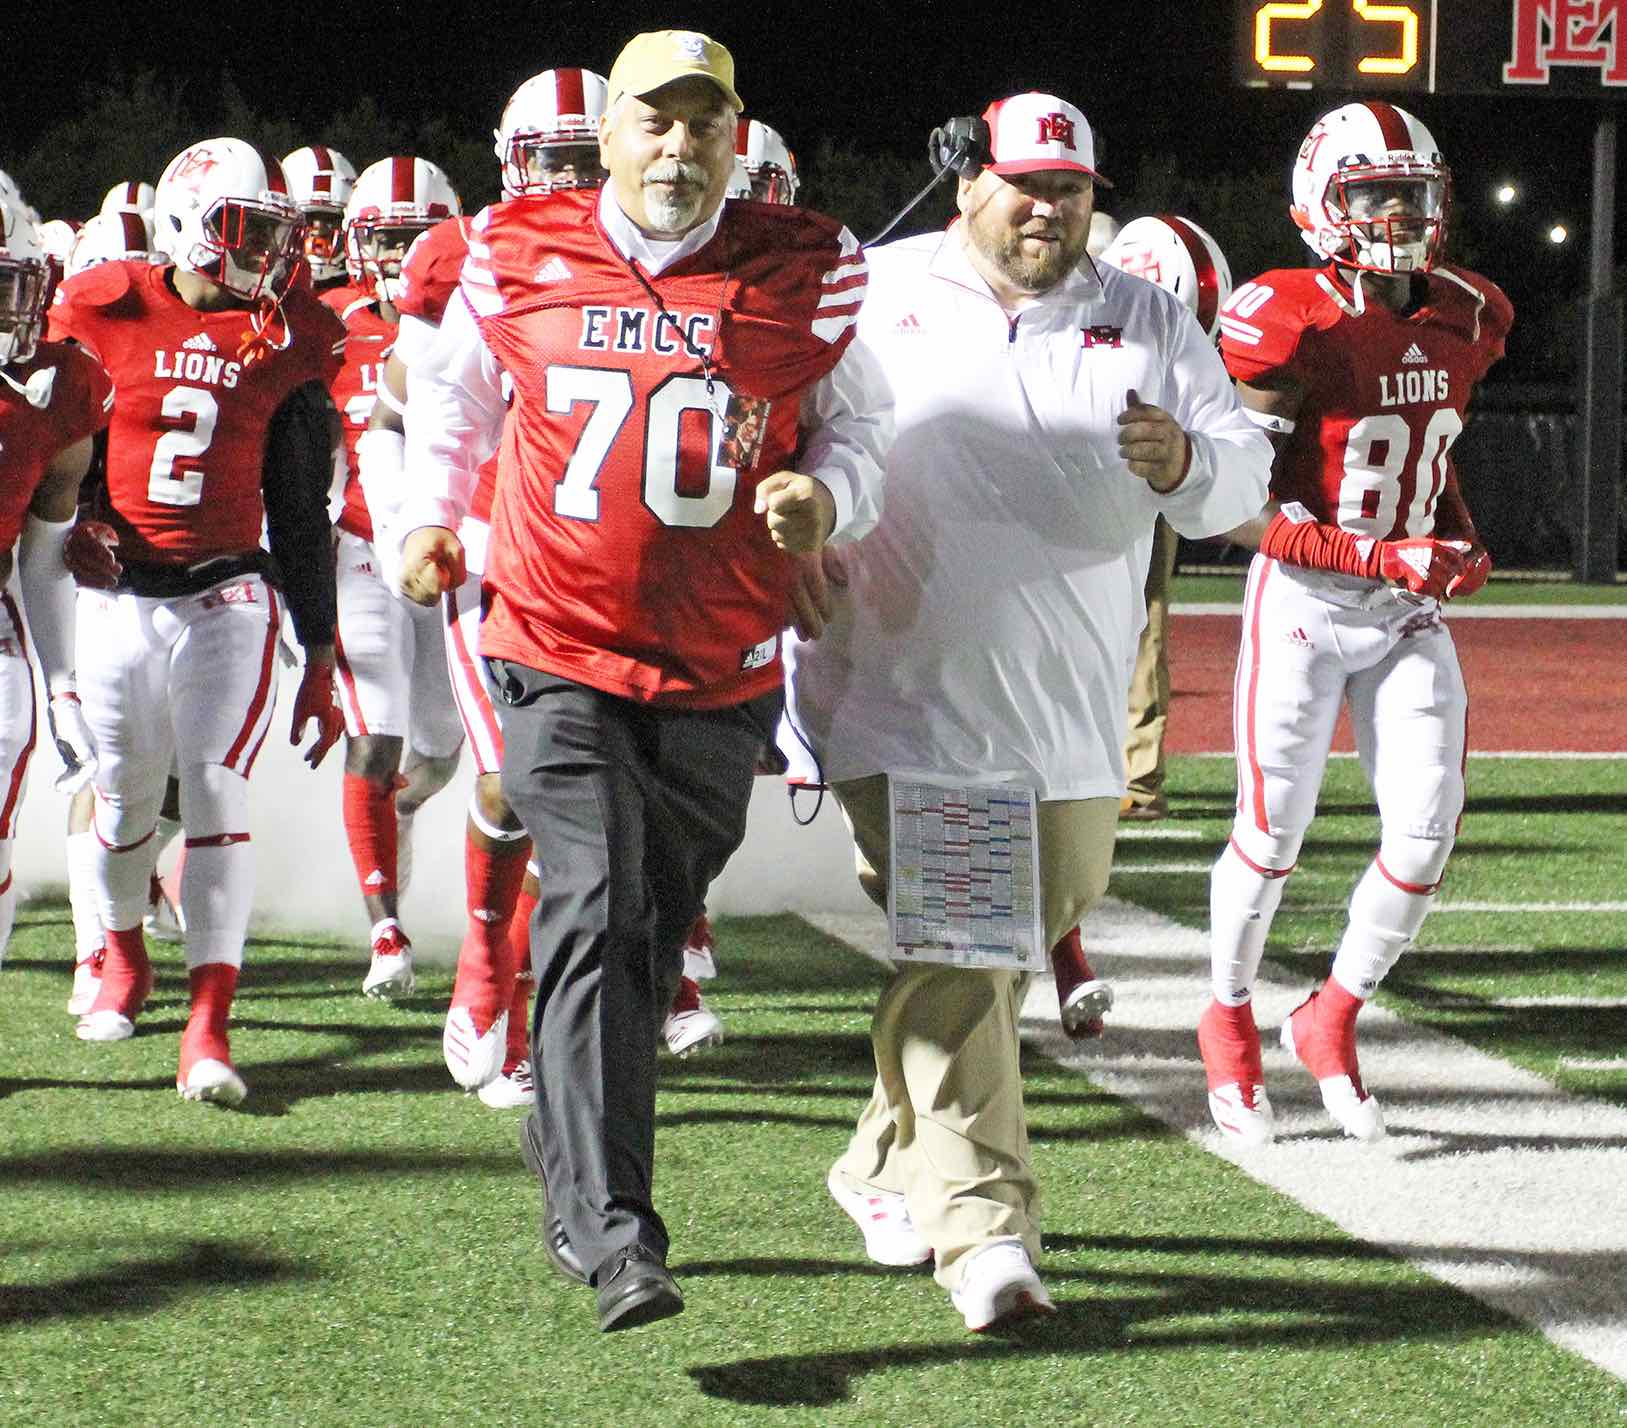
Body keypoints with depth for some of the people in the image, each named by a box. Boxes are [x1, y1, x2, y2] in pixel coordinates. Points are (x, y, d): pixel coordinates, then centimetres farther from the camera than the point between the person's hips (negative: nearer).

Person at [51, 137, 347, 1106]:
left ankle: (208, 1031, -15)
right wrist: (72, 524, -11)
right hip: (121, 594, 0)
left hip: (229, 598, 0)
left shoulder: (292, 341, 1)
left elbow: (303, 516, 6)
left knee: (219, 793, -13)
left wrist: (321, 656, 6)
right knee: (124, 797, 11)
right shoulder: (105, 311, -4)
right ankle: (124, 957, 42)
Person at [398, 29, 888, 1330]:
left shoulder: (801, 272, 1)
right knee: (596, 915, -17)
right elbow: (452, 391, 21)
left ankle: (572, 1175, 34)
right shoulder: (519, 257, 2)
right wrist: (431, 516, 12)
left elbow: (857, 427, 12)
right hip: (560, 650, -2)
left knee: (647, 944, 12)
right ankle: (615, 1234, -22)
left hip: (721, 672, 2)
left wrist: (825, 496, -8)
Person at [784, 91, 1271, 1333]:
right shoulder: (873, 298, 3)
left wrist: (1188, 464, -18)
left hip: (1071, 716, 4)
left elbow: (1244, 476, 3)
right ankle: (984, 1228, -16)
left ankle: (889, 1169, 34)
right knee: (952, 957, -13)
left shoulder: (1147, 324, 9)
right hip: (907, 704, -4)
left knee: (1003, 953, 14)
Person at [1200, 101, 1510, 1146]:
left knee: (1427, 836, 0)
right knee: (1274, 834, 1)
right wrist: (1385, 557, -22)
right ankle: (1230, 1021, 26)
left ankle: (1333, 1020, 22)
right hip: (1304, 601, -5)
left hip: (1411, 617, 5)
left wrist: (1461, 545, 3)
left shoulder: (1465, 321, 3)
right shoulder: (1290, 325, -17)